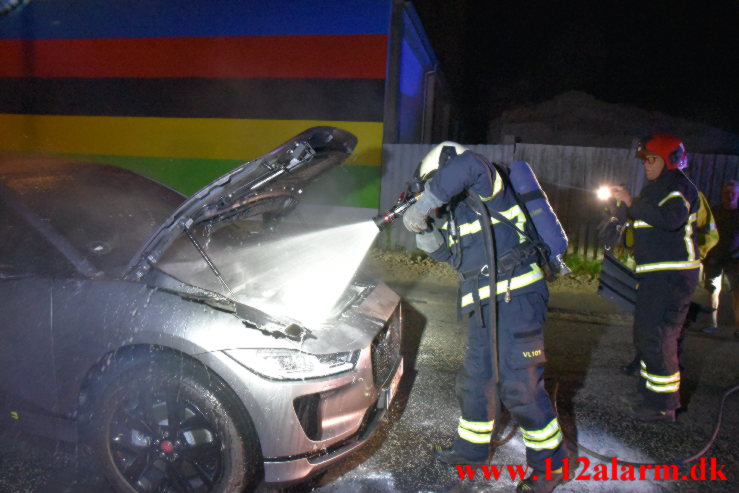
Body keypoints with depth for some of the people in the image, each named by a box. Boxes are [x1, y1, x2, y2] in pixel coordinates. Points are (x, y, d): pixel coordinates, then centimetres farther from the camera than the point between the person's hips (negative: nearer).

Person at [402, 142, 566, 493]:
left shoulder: (485, 189, -9)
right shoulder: (459, 209, 20)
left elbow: (466, 165, -33)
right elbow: (450, 253, 23)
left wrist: (423, 206, -29)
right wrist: (423, 231, 6)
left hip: (516, 299, -10)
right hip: (485, 308, 10)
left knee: (519, 386, -6)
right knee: (474, 381, 17)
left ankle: (549, 464, 15)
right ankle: (472, 448, 36)